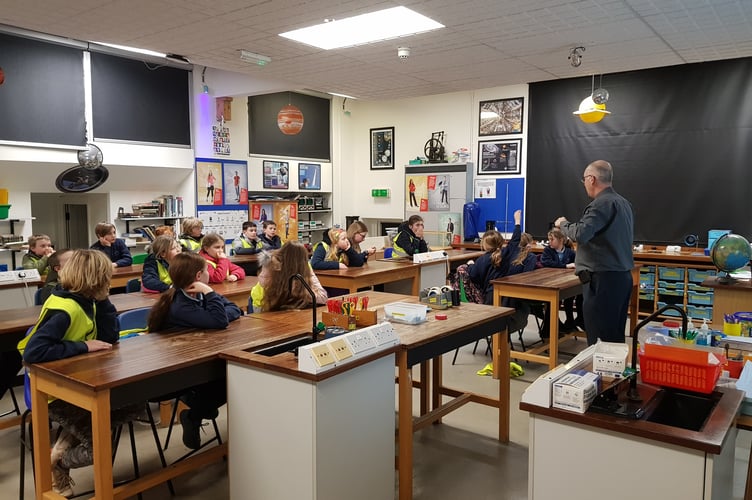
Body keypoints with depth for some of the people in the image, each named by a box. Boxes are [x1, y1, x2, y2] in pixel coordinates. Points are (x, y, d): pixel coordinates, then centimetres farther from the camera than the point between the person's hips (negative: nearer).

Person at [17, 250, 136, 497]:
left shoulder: (85, 301, 0)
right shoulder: (65, 310, -27)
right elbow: (32, 352, -36)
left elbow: (110, 337, -1)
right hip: (54, 393, -9)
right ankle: (57, 463, 19)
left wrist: (103, 299, -9)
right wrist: (83, 346, -29)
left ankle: (66, 442, 14)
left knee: (132, 406, 7)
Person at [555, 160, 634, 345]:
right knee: (615, 336, 14)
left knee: (599, 338, -3)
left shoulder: (602, 203, -15)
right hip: (623, 276, 9)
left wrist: (563, 223, -8)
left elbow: (580, 234, -27)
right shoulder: (623, 203, 14)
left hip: (603, 279, -9)